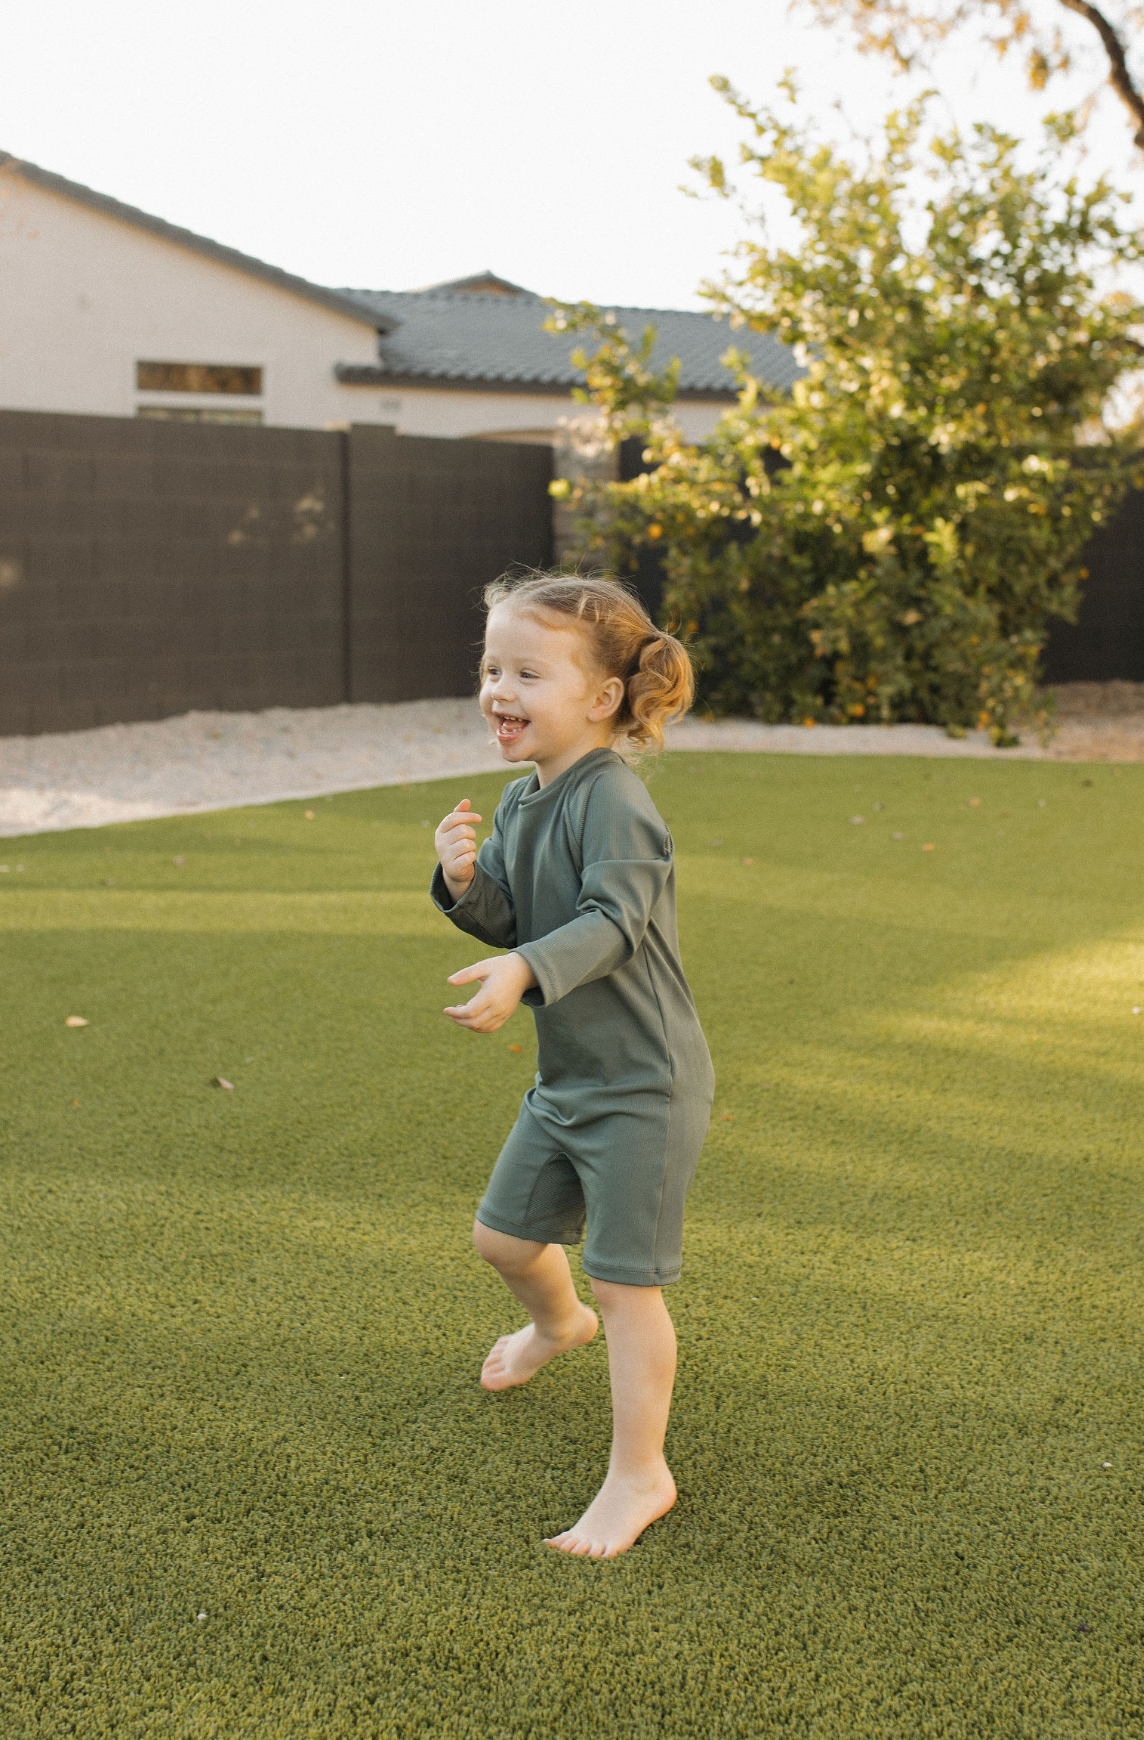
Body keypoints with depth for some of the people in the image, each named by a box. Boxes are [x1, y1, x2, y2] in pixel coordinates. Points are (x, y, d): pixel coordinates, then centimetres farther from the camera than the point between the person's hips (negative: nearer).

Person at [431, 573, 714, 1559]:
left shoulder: (613, 801, -21)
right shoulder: (521, 801, 6)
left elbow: (612, 921, -32)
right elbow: (512, 923, 8)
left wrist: (525, 970, -46)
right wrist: (466, 882, -13)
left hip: (644, 1084, -9)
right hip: (567, 1076, 9)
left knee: (626, 1281, -2)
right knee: (505, 1236, 22)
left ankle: (639, 1476, 13)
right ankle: (558, 1325, 55)